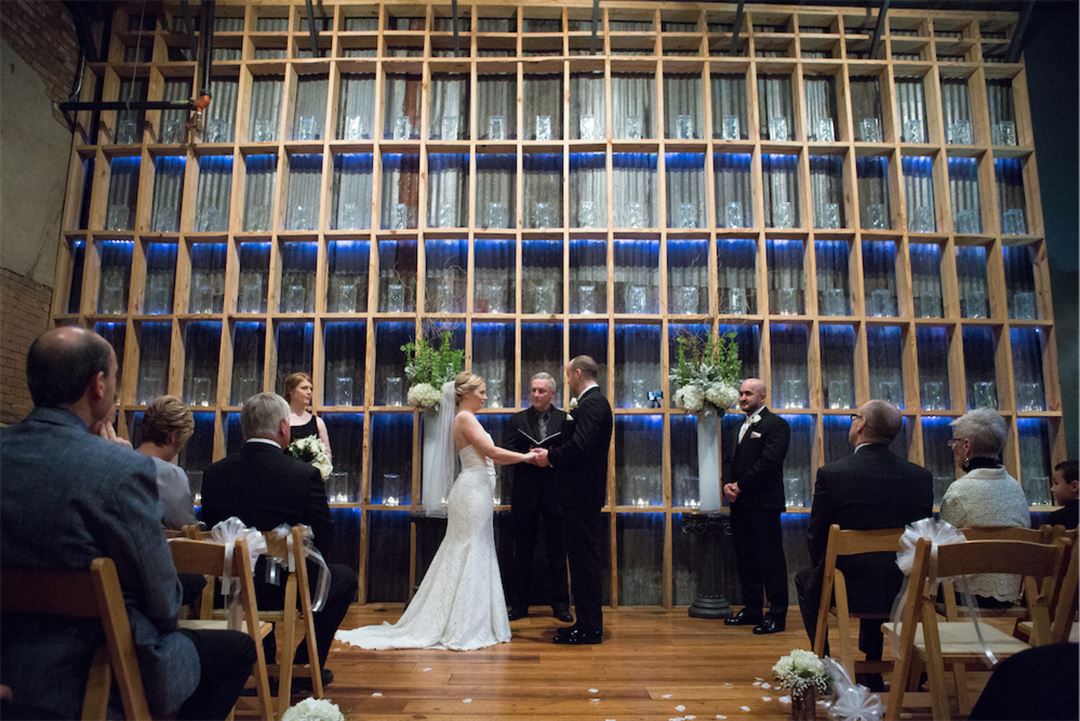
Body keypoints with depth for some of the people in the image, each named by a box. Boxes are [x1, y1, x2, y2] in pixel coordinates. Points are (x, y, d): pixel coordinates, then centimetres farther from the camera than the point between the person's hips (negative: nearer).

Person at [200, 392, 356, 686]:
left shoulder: (213, 473, -5)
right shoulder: (305, 474, -17)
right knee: (345, 577, 23)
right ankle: (305, 667, 22)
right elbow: (325, 540, -9)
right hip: (287, 589, -5)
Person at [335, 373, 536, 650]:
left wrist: (522, 457, 12)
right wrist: (525, 456, -6)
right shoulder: (465, 417, -12)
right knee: (469, 557, -5)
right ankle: (462, 628, 2)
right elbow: (492, 452, -17)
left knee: (466, 556, 13)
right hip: (473, 491, -10)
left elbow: (486, 457, 16)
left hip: (476, 490, 10)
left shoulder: (465, 419, 17)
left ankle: (463, 624, 20)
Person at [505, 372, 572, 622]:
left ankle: (560, 603, 15)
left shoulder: (564, 419, 3)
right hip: (525, 492, 1)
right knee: (523, 550, 8)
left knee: (556, 550, 5)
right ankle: (520, 604, 17)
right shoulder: (518, 419, 8)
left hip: (555, 491, -1)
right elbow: (509, 452, 1)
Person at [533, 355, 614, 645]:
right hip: (583, 493, 10)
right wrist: (553, 456, 6)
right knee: (582, 559, 15)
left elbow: (580, 446, -25)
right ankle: (587, 623, 23)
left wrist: (550, 456, -11)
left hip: (582, 494, -10)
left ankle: (589, 628, 5)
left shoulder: (592, 403, -15)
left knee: (584, 560, -3)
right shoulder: (593, 402, 17)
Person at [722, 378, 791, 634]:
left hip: (763, 503, -8)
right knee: (745, 558, 12)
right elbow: (728, 460, 17)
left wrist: (740, 486, -13)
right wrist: (727, 484, -3)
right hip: (739, 503, 8)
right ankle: (752, 610, 21)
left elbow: (769, 460, -15)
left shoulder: (775, 425, -5)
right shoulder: (737, 429, 21)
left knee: (770, 559, -3)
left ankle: (777, 615, 3)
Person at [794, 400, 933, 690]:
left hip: (846, 589, -4)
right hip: (903, 590, 4)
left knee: (805, 579, 28)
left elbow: (816, 538, -8)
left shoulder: (831, 473, -18)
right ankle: (872, 673, 41)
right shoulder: (922, 477, -6)